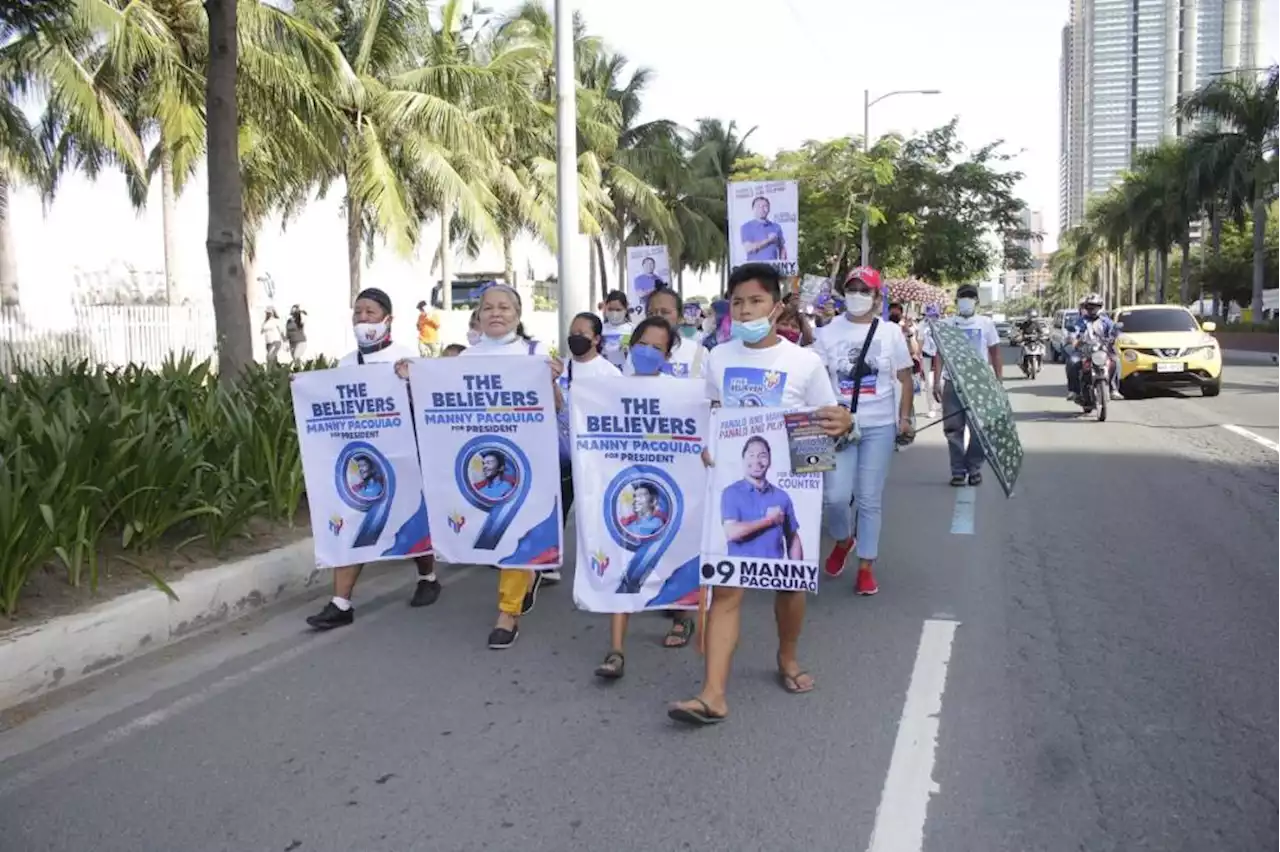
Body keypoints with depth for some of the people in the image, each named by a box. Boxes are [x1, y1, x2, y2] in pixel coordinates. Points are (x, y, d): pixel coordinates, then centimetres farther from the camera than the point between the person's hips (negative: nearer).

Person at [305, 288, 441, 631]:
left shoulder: (405, 359, -5)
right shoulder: (344, 364, 7)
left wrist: (408, 381, -25)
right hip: (358, 454, 3)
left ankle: (428, 578, 35)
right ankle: (341, 604, -2)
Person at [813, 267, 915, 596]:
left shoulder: (891, 332, 3)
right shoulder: (830, 331, 2)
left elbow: (905, 379, 7)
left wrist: (905, 418, -1)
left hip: (880, 427, 0)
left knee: (870, 499, 3)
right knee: (835, 496, -8)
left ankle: (866, 566, 14)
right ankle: (843, 540, 24)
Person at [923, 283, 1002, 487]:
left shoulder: (986, 323, 5)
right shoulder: (946, 324, 4)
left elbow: (995, 353, 7)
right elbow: (938, 354, 3)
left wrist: (999, 379, 0)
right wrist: (936, 382, -5)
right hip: (953, 382, 0)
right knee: (953, 428, 2)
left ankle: (974, 468, 14)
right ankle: (958, 470, 12)